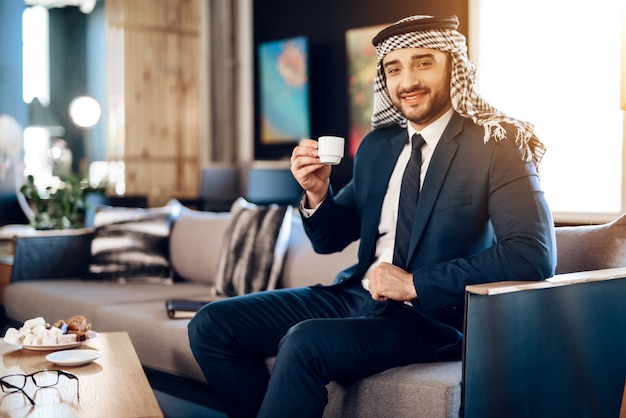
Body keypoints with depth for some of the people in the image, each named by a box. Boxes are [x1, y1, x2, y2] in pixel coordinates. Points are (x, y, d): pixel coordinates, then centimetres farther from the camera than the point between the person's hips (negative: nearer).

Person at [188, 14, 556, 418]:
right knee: (211, 325, -2)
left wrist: (414, 283, -21)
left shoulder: (497, 145, -8)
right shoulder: (377, 146, 10)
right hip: (357, 294, 7)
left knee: (305, 342, -31)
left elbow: (534, 256, -21)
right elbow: (331, 239, 18)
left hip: (434, 315, -7)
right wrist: (318, 193, -5)